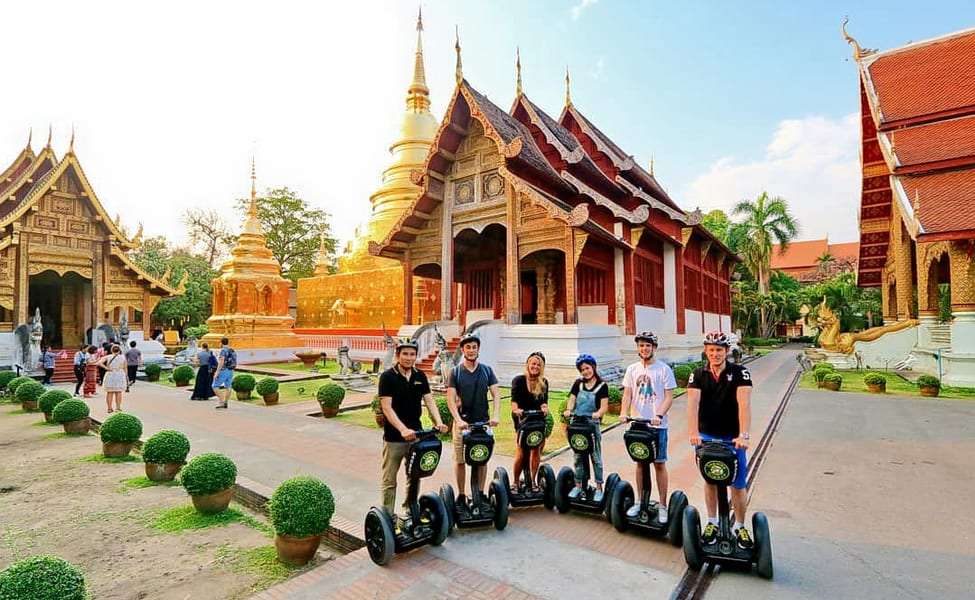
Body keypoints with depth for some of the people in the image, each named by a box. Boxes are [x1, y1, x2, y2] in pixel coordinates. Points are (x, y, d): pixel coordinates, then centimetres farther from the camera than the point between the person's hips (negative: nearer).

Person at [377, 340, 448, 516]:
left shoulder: (420, 376, 4)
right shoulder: (387, 376, -10)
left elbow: (429, 401, 1)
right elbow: (387, 408, -16)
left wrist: (438, 422, -16)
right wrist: (403, 429, -28)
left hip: (416, 435, 5)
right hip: (394, 437, -5)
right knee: (389, 480, 4)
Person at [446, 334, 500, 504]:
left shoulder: (487, 370, 5)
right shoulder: (455, 372, -1)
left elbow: (496, 395, 1)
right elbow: (450, 399, -7)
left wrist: (496, 415, -15)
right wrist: (458, 419, -20)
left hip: (483, 422, 2)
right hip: (462, 422, -1)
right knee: (460, 460, 4)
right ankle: (461, 495, 19)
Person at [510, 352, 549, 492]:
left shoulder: (544, 383, 10)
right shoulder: (518, 380, -2)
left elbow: (544, 401, 1)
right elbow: (514, 399, -13)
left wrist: (544, 407, -21)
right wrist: (516, 409, -32)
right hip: (521, 418, -3)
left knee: (536, 450, -1)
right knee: (520, 453, -8)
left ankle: (532, 481, 14)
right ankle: (515, 482, 7)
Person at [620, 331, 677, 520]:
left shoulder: (664, 369, -4)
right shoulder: (632, 369, 7)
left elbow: (669, 397, -7)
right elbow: (627, 394, 4)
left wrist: (659, 415, -22)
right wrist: (624, 413, -13)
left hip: (657, 425, -3)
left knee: (659, 464, 3)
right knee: (640, 462, 13)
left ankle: (662, 506, 14)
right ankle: (639, 501, 24)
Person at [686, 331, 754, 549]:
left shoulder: (739, 373, -10)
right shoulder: (698, 375, -5)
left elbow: (744, 404, -22)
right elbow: (693, 403, -19)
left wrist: (743, 435, -34)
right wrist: (693, 432, -33)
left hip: (733, 437, -1)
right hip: (706, 436, 1)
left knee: (738, 485, 7)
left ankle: (740, 526, 26)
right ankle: (712, 523, 28)